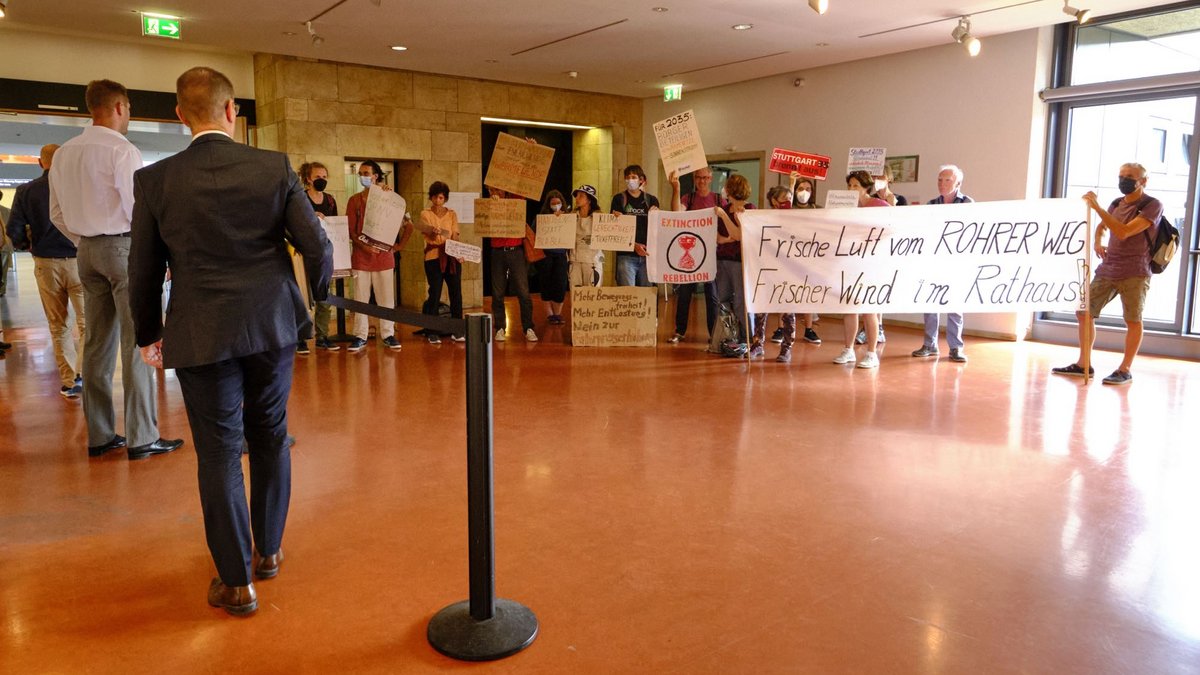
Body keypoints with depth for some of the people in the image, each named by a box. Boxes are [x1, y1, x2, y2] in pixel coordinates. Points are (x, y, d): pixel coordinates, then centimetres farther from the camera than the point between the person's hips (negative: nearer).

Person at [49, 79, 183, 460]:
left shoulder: (64, 154, 11)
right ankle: (142, 438, -2)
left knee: (97, 343, 10)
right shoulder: (122, 150, -11)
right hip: (125, 244, -7)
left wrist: (85, 242, 21)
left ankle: (99, 435, 16)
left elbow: (57, 214, 14)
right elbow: (138, 208, -15)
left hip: (88, 250, 8)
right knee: (136, 343, -5)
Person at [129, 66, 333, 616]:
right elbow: (317, 246, -5)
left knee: (219, 454, 7)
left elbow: (143, 271, 2)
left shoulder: (155, 180, -5)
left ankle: (236, 581, 14)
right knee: (270, 441, 17)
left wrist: (149, 335, 16)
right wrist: (317, 296, 15)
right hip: (272, 326, 2)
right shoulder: (275, 168, -5)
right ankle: (268, 551, 31)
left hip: (202, 337, -1)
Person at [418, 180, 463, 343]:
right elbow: (425, 228, -15)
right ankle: (432, 332, 3)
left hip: (452, 256, 3)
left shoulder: (452, 214, 12)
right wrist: (433, 230, -38)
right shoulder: (425, 214, 5)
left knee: (456, 293, 0)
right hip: (433, 257, -2)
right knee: (434, 294, -5)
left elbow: (455, 235, 3)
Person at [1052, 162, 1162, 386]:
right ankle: (1083, 364, 13)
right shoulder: (1117, 203, 13)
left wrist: (1097, 207, -22)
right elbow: (1101, 226, 33)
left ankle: (1125, 370, 6)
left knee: (1133, 320, -2)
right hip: (1106, 270, 7)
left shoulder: (1152, 206, -7)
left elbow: (1123, 232, -21)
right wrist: (1097, 242, 10)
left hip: (1134, 273, -7)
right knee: (1084, 313, 4)